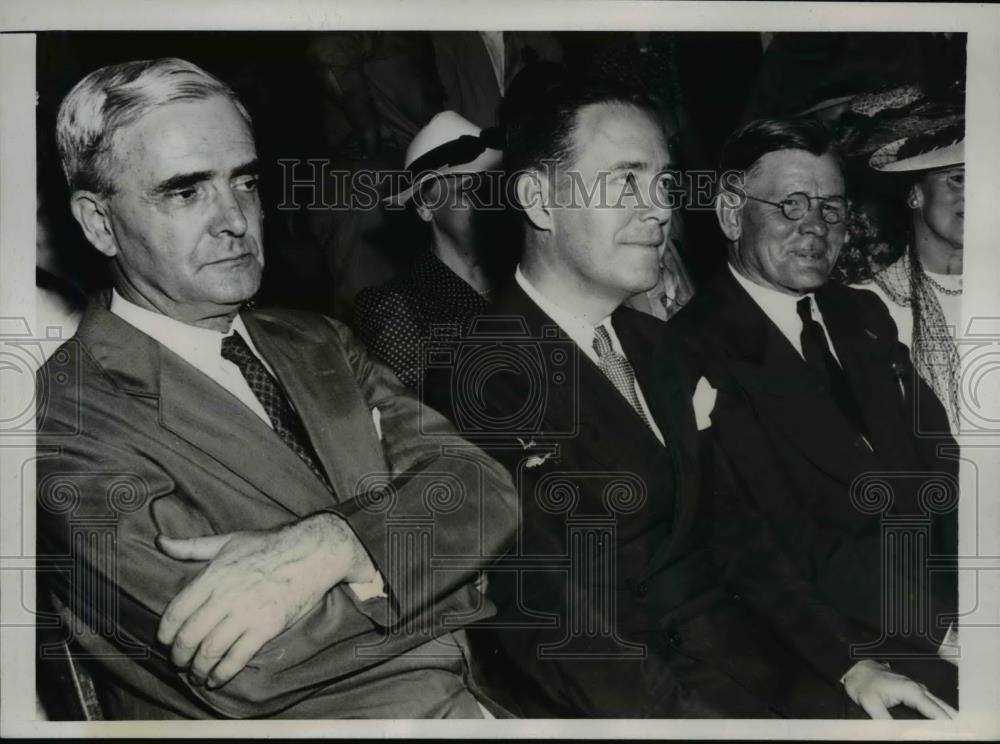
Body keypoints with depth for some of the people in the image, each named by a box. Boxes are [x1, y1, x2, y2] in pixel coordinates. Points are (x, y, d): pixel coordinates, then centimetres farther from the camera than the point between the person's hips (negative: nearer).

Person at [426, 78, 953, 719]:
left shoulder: (656, 347, 12)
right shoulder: (479, 379, -14)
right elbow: (558, 630, -17)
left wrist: (846, 665, 4)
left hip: (730, 657, 7)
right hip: (607, 706, -7)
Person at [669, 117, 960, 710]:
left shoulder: (864, 316, 18)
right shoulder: (696, 352, -7)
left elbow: (936, 456, 12)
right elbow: (761, 551, -13)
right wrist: (940, 623, -20)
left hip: (941, 570, 7)